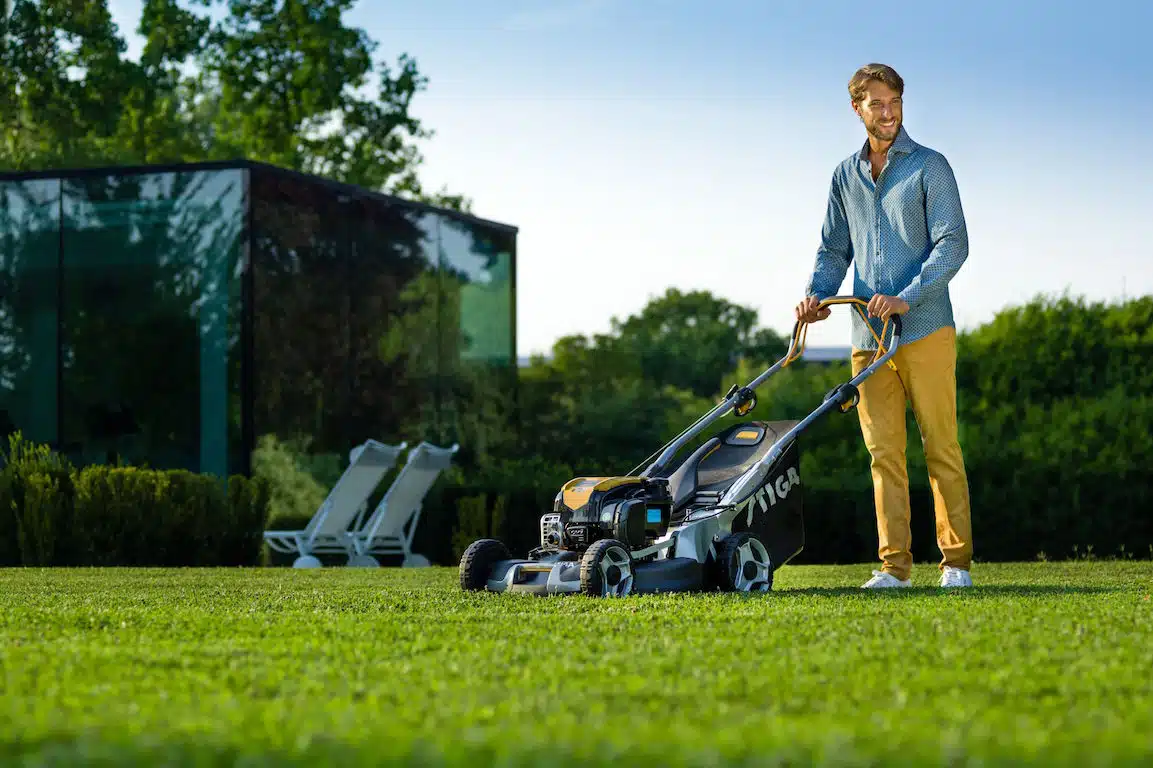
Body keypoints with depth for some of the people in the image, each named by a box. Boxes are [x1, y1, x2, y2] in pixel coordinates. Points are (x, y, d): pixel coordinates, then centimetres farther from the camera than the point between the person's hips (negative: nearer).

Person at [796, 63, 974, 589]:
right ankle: (894, 565, 2)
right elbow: (834, 249, 20)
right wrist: (817, 293, 0)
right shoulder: (845, 175, 15)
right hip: (869, 335, 4)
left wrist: (906, 297, -18)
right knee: (883, 451, 1)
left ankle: (957, 562, 2)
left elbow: (953, 243, -8)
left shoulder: (930, 167, 0)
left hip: (925, 329, -4)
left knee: (941, 447, -3)